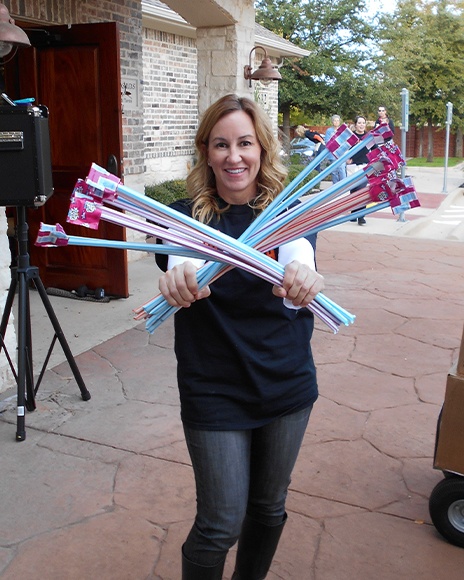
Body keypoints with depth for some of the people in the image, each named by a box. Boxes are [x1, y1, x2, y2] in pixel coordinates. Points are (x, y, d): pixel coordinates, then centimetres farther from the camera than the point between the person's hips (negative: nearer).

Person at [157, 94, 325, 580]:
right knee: (221, 525, 4)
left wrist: (303, 279, -49)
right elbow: (186, 262, -29)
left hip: (287, 385, 3)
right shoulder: (186, 216, -8)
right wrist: (179, 278, -53)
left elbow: (298, 255, -25)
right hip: (214, 392, -2)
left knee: (269, 508, 20)